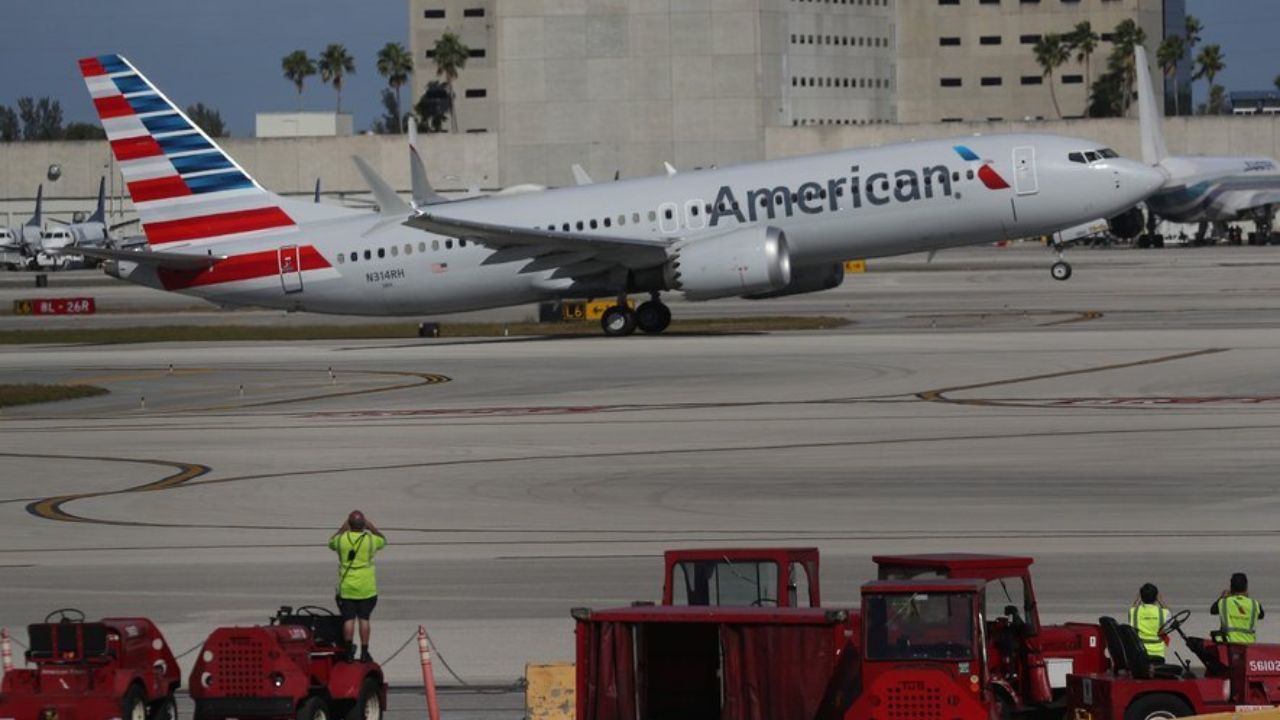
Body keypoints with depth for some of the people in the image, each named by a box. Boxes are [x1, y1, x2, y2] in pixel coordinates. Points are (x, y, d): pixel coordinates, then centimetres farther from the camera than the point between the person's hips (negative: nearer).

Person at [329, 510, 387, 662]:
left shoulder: (342, 539, -6)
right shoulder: (371, 539, -6)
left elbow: (331, 543, 18)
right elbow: (383, 540, 17)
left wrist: (343, 528, 16)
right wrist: (371, 527, 15)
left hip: (346, 587, 0)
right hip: (366, 587, 0)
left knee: (348, 619, 3)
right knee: (364, 619, 4)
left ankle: (349, 650, -2)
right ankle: (364, 652, 4)